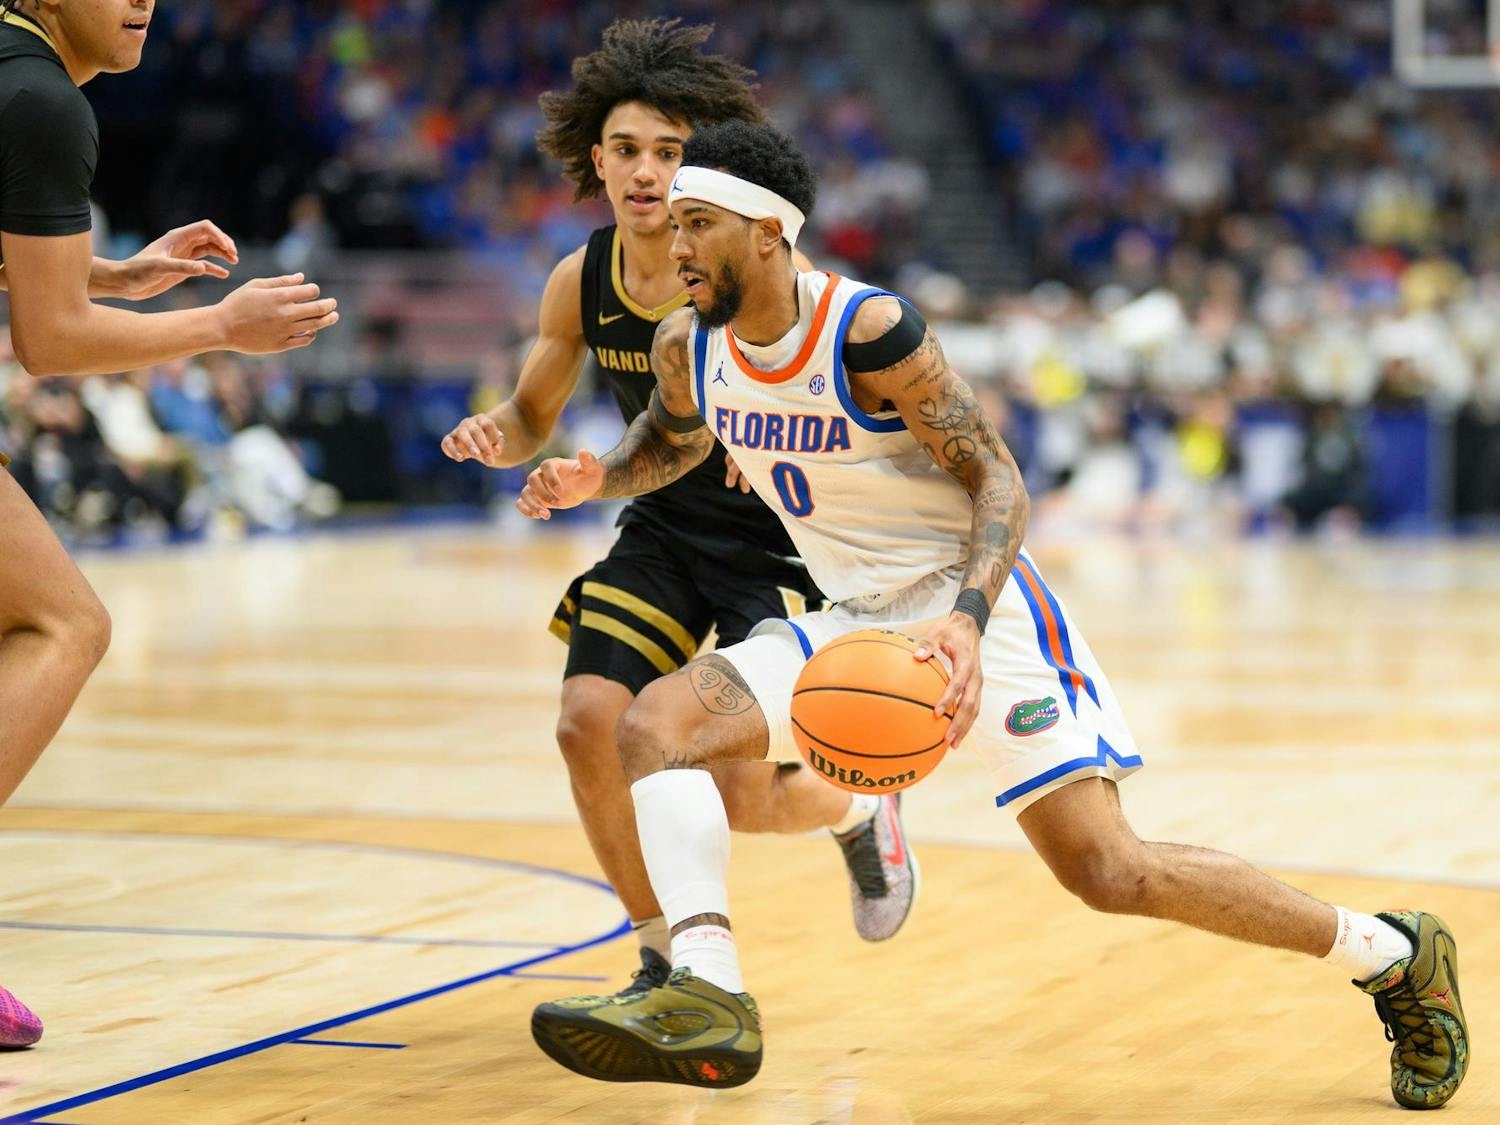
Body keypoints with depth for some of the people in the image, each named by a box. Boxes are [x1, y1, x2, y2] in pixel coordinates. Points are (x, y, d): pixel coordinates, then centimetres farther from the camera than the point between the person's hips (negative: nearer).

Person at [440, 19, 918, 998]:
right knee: (590, 722, -14)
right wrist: (493, 437, -14)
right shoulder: (581, 282, -6)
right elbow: (533, 417, 9)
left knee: (741, 792, -14)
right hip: (664, 534, 5)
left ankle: (860, 812, 24)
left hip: (779, 543, -5)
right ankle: (669, 957, 7)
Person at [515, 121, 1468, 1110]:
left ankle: (1394, 956, 3)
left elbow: (1000, 484, -19)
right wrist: (594, 479, 0)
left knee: (1109, 871, -15)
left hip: (978, 611, -7)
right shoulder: (689, 346, -1)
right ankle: (707, 998, -28)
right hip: (858, 624, 7)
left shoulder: (869, 331, -21)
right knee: (654, 726, -15)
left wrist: (965, 622, -36)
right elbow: (673, 440, 22)